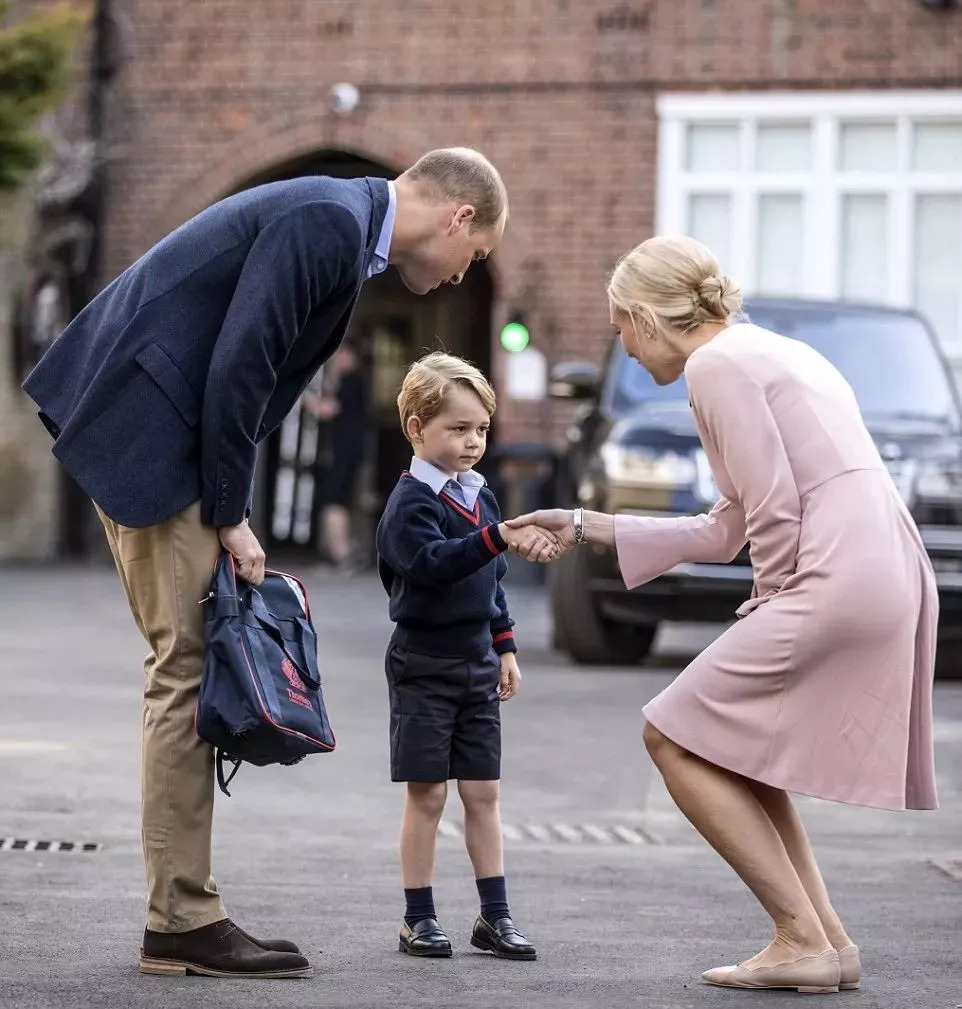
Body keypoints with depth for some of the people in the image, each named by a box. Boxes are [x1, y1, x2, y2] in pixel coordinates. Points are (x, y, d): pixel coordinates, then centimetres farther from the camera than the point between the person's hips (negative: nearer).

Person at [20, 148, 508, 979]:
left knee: (191, 667, 10)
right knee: (189, 664, -7)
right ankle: (183, 924, -3)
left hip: (169, 427, 10)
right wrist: (232, 516, -14)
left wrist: (231, 513, 10)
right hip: (149, 429, -10)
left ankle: (183, 915, 13)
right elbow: (238, 368, -21)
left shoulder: (341, 224, 16)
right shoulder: (328, 221, -16)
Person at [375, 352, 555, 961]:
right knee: (426, 795, -2)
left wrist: (505, 648, 18)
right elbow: (432, 563, -31)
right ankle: (419, 919, 6)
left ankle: (495, 916, 11)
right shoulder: (411, 501, -12)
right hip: (423, 665, -6)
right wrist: (499, 539, -41)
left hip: (476, 663, 6)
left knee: (484, 792, 7)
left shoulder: (481, 496, 11)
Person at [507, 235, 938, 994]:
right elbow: (725, 532, 25)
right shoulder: (769, 353, 24)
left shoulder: (718, 366, -5)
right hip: (895, 581, 10)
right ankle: (828, 938, 15)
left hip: (836, 583, -10)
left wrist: (770, 605, 2)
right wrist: (586, 527, 28)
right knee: (732, 745, 20)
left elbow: (776, 513, -13)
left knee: (676, 738, 0)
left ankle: (804, 939, -1)